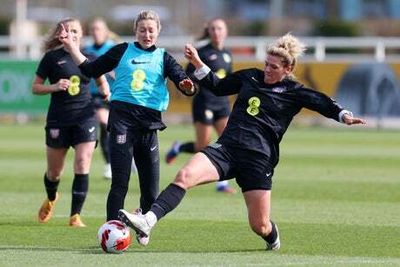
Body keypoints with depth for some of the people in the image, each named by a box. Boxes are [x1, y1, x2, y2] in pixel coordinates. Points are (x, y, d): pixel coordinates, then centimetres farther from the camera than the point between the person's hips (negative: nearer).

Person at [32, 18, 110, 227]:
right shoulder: (52, 58, -2)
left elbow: (101, 80, 21)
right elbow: (35, 88, 1)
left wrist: (105, 90, -1)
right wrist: (54, 87, -17)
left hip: (85, 118, 1)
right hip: (58, 120, -1)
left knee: (82, 167, -12)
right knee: (54, 171, 9)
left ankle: (75, 216, -6)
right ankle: (51, 199, 42)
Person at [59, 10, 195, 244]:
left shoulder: (163, 58, 10)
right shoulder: (123, 51, 10)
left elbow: (183, 80, -5)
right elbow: (91, 70, 14)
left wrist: (188, 86, -28)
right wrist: (72, 46, 6)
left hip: (149, 121, 2)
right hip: (122, 117, -2)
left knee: (151, 187, 5)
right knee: (120, 182, -8)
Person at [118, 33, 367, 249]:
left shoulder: (294, 92, 3)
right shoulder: (250, 77, 14)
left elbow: (324, 103, -4)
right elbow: (218, 87, 27)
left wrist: (344, 115, -23)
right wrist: (198, 63, 17)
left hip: (259, 159, -3)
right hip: (226, 149, 3)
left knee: (260, 227, -1)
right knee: (184, 176, -25)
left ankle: (272, 236, 37)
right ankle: (148, 221, -35)